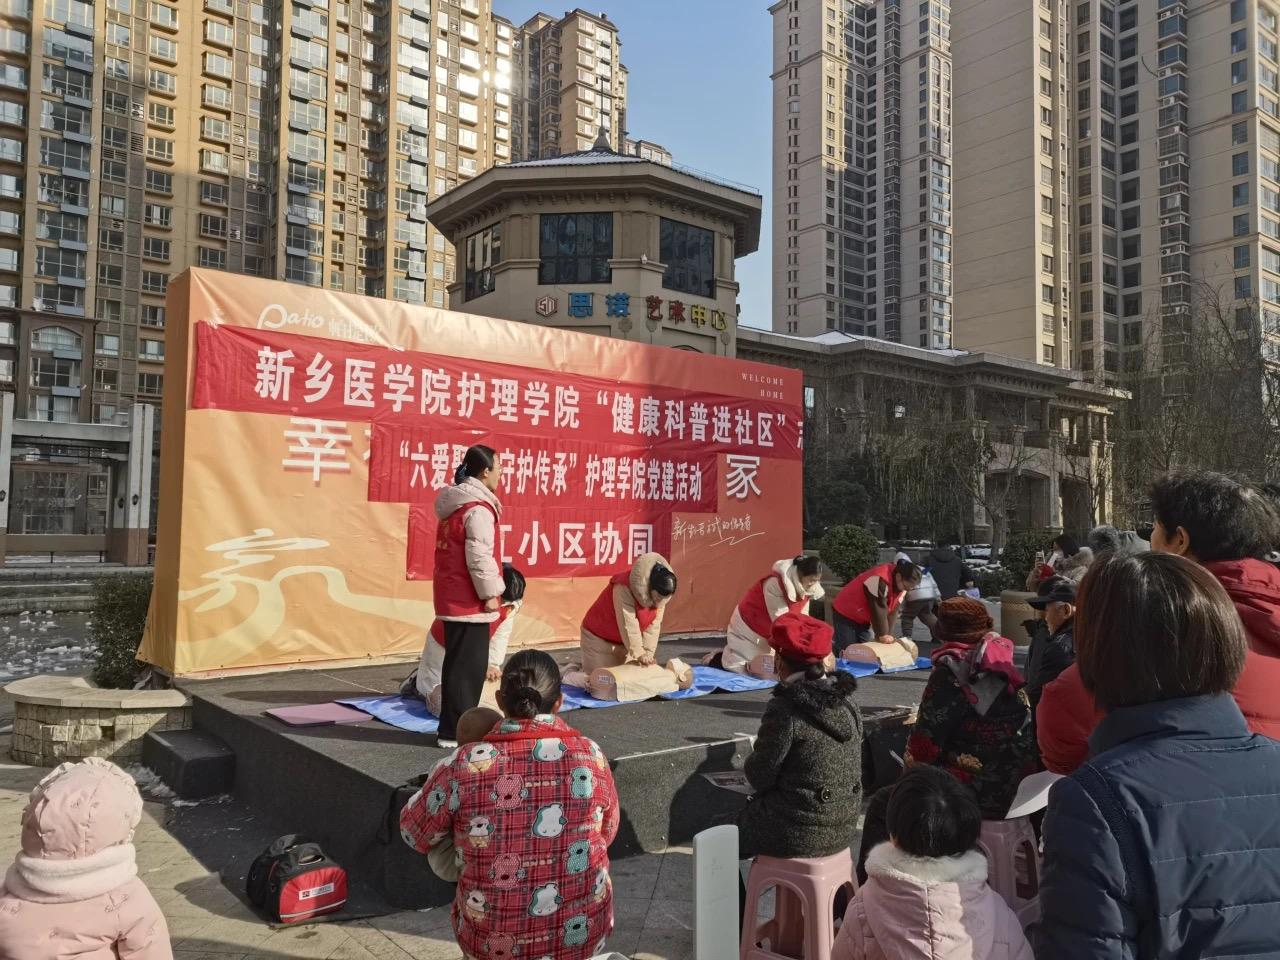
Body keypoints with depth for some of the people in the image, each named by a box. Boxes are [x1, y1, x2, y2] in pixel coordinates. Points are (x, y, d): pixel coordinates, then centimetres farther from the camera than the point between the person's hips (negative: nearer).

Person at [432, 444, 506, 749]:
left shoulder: (453, 504, 14)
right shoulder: (478, 508, -17)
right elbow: (479, 556, -22)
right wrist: (490, 593, -12)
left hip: (452, 597, 10)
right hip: (469, 600, -10)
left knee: (459, 662, 17)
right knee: (469, 665, -3)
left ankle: (453, 726, 25)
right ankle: (455, 731, 2)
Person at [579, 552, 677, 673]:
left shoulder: (660, 594, -13)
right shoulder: (624, 587, -34)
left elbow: (653, 625, -13)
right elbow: (628, 625, -33)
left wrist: (648, 654, -20)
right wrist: (639, 654, -31)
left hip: (625, 640, 7)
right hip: (599, 638, -6)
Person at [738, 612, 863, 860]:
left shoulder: (785, 709, -22)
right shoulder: (847, 702, -1)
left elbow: (760, 777, -15)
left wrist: (750, 765, 7)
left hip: (797, 835, -6)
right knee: (748, 811, 28)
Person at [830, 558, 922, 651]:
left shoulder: (901, 584, -6)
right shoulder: (880, 579, -34)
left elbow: (892, 611, -4)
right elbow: (878, 609, -30)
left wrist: (888, 635, -11)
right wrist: (883, 635, -23)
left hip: (864, 619, 8)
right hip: (845, 613, -8)